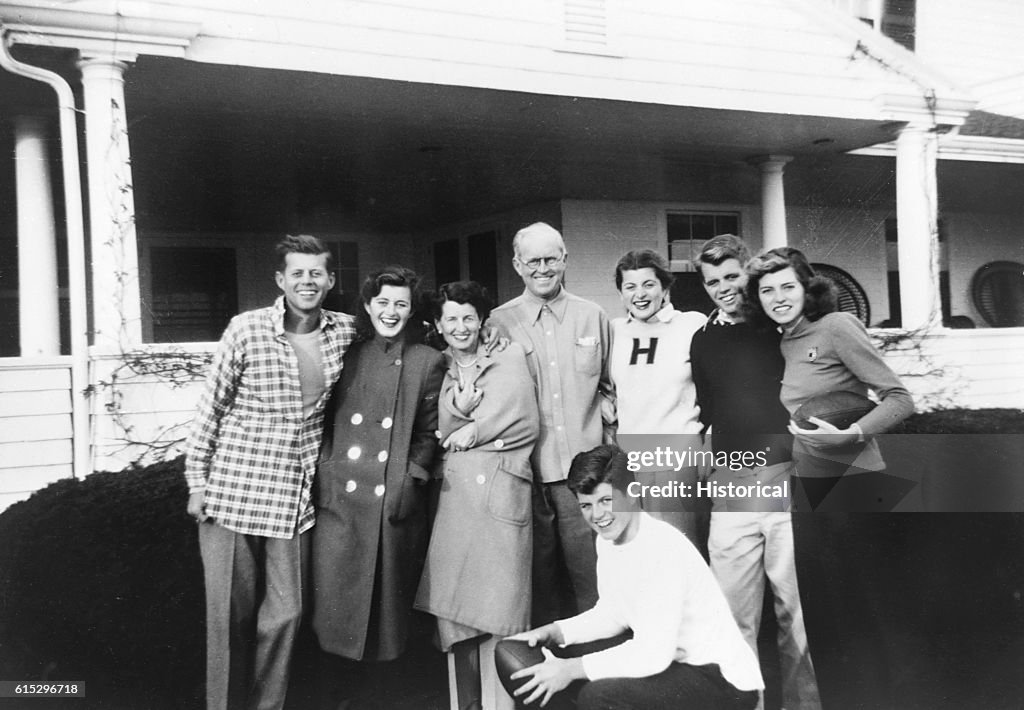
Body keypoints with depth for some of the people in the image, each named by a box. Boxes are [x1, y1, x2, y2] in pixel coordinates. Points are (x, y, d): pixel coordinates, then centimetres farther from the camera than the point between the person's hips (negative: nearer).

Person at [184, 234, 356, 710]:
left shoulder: (345, 332, 3)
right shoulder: (247, 330, -8)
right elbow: (211, 407, -2)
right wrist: (197, 481, -2)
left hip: (296, 500, 3)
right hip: (232, 492, -3)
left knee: (284, 613, 6)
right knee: (230, 615, 5)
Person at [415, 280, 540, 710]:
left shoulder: (509, 357, 8)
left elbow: (528, 425, 0)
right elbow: (442, 435, 9)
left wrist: (474, 432, 1)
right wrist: (459, 407, -9)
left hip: (499, 493, -3)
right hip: (453, 494, 3)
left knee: (498, 608, -5)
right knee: (452, 610, 3)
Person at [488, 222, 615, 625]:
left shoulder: (593, 317, 8)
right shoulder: (498, 324, 3)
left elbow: (608, 386, 17)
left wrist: (605, 415, 3)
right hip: (526, 471, 0)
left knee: (590, 577, 3)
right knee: (539, 574, 10)